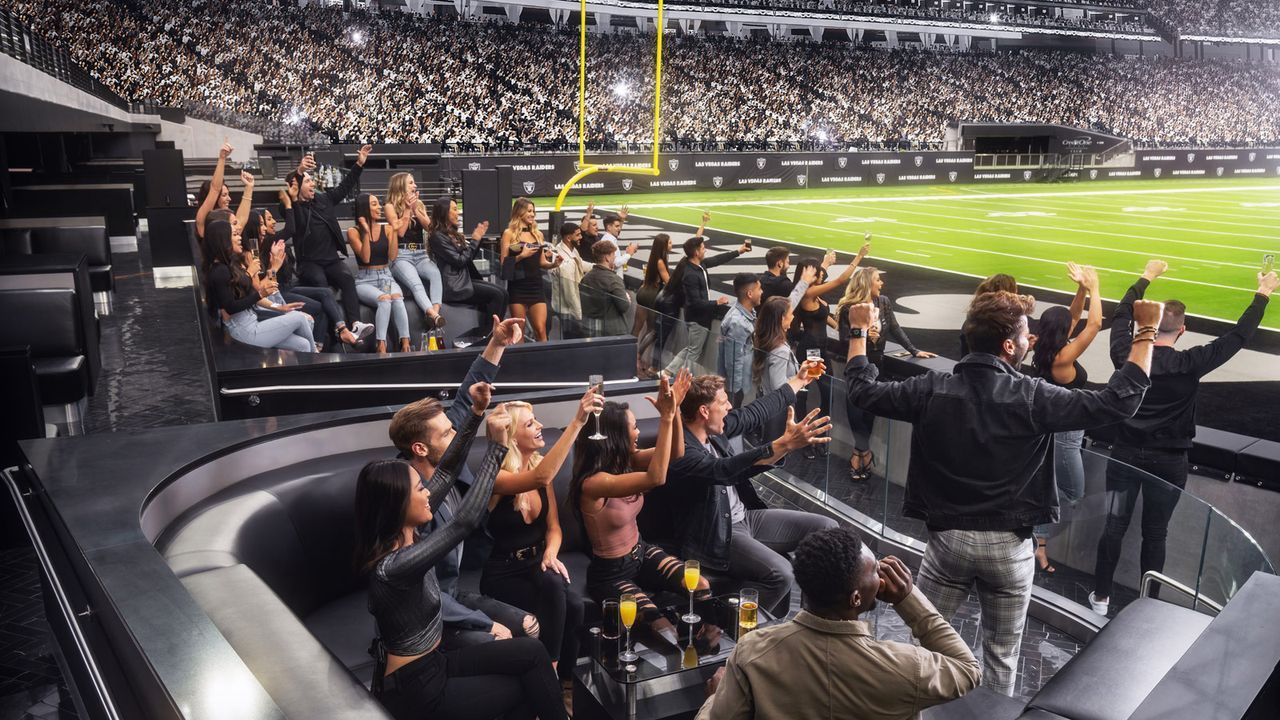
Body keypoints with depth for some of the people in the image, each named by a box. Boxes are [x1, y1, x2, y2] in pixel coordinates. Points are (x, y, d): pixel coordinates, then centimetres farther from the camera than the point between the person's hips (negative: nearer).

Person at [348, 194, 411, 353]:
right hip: (365, 280, -2)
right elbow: (365, 257, -10)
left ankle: (405, 344, -41)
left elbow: (392, 257, -1)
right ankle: (381, 346, -41)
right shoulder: (354, 232, 2)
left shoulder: (386, 229, 10)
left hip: (386, 277, 2)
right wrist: (366, 231, -13)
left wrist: (394, 231, -5)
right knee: (384, 299, -36)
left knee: (397, 298, -33)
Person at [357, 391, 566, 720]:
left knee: (531, 652, -2)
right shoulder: (390, 567, -29)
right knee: (526, 691, 0)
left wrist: (475, 415, -7)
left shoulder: (405, 533, -4)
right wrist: (496, 446, -30)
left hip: (433, 663, 8)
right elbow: (464, 522, -33)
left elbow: (445, 473, 2)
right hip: (415, 687, -8)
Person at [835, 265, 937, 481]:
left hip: (876, 364, 4)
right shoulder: (849, 308, -14)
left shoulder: (884, 302, 1)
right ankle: (865, 452, 17)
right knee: (856, 408, 0)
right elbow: (843, 339, -14)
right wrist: (862, 336, -31)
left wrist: (915, 351, 5)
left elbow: (895, 330, 7)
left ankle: (859, 452, 19)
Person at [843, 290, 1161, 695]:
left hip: (947, 538, 1)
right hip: (1009, 545, -1)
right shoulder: (1033, 398, -14)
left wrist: (859, 331, 14)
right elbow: (1118, 402, -11)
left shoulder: (932, 390, -8)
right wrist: (1147, 331, -5)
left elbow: (862, 391, 2)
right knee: (1001, 657, 16)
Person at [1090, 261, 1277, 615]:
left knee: (1114, 527, 9)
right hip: (1168, 462, -1)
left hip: (1126, 454, 1)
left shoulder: (1126, 355, -11)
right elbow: (1238, 337, -4)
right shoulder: (1190, 364, -15)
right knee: (1155, 533, 10)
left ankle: (1101, 596, 19)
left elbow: (1122, 314, 8)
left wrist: (1146, 277, 20)